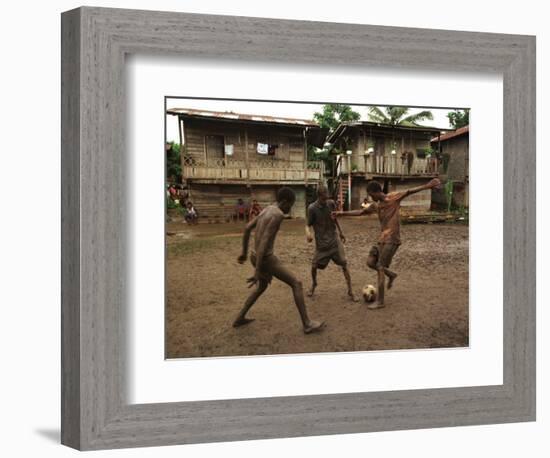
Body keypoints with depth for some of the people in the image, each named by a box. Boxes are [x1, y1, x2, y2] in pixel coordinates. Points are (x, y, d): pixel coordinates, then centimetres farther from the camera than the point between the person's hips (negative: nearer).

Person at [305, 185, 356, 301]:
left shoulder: (331, 203, -4)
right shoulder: (312, 208, -13)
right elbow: (308, 225, -7)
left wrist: (341, 232, 17)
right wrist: (308, 233, -29)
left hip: (335, 240, 2)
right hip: (321, 243, -2)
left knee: (344, 264, -5)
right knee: (314, 265, -2)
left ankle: (350, 291, 1)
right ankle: (314, 284, 30)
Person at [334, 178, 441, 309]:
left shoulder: (393, 197, -9)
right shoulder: (376, 205, 13)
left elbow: (409, 191, -20)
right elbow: (361, 212, 24)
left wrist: (427, 186, -32)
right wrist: (343, 213, 23)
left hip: (391, 240, -8)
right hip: (382, 239, 8)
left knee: (380, 268, -7)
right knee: (370, 262, 6)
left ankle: (380, 302, 0)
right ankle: (391, 274, 27)